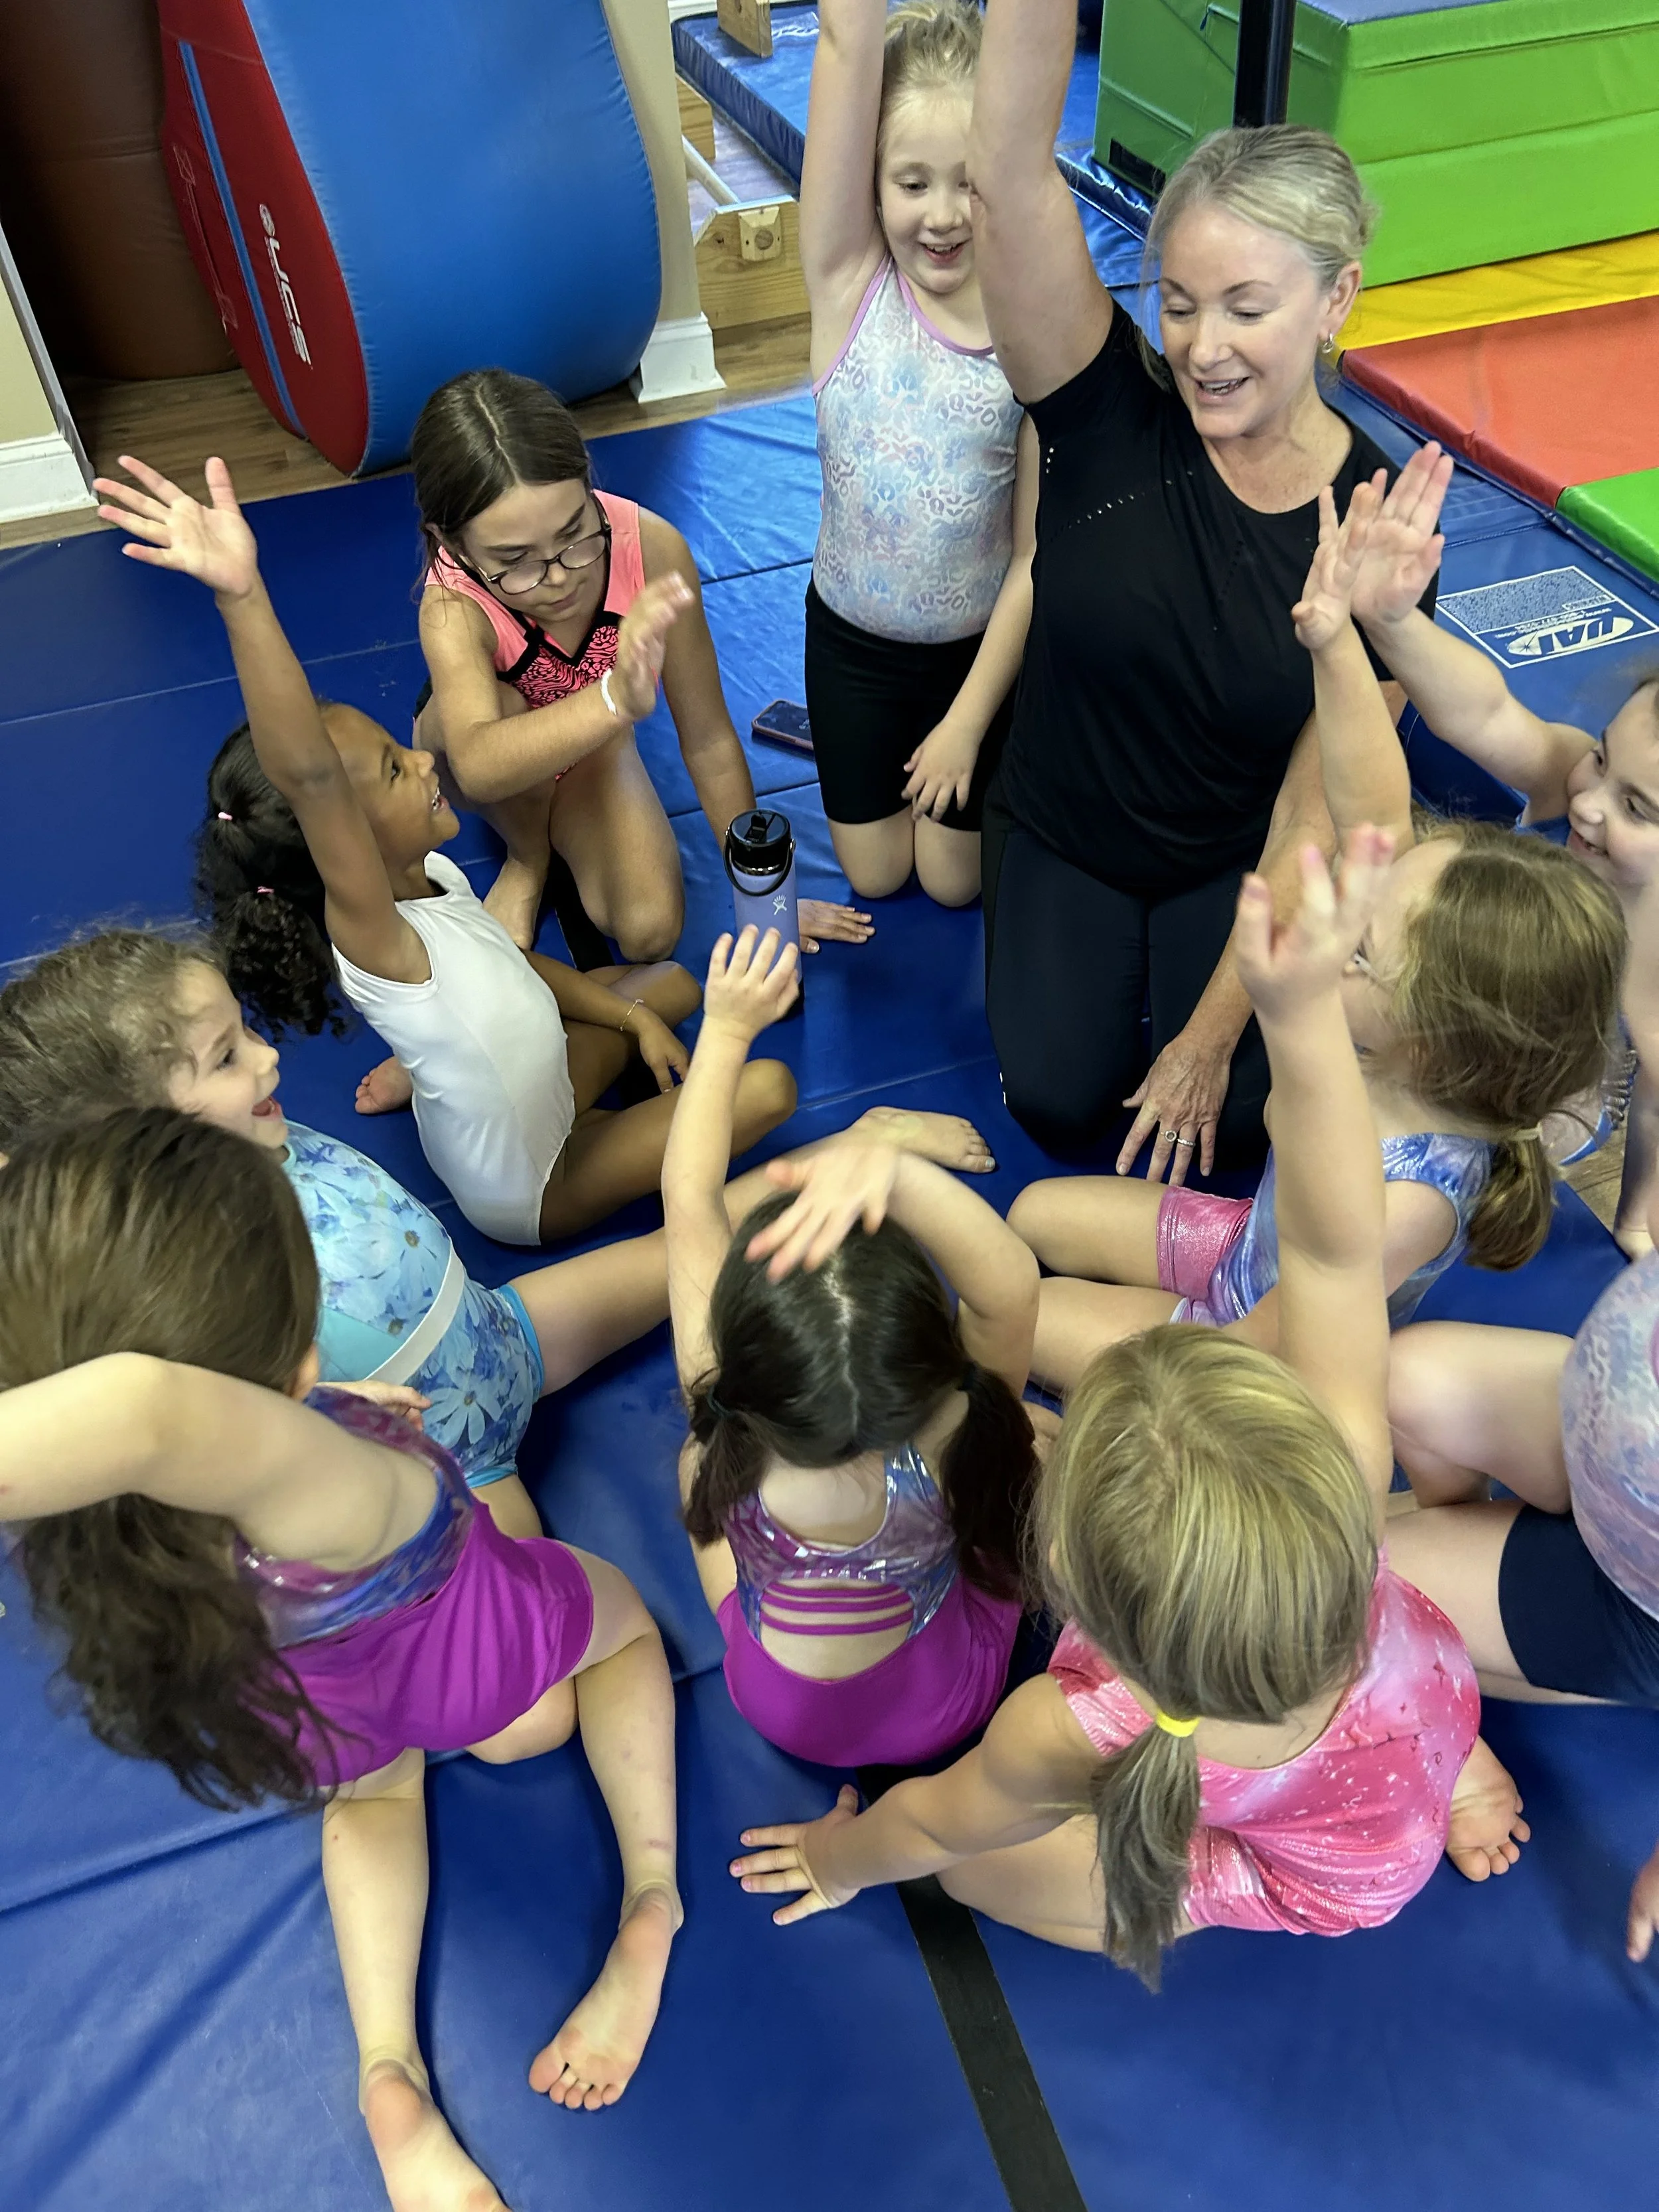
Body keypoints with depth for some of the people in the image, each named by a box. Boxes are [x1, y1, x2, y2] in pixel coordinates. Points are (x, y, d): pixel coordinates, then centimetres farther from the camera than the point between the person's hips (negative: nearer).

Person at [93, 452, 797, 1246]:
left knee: (672, 983, 24)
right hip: (534, 1192, -8)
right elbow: (308, 778, -55)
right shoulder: (373, 937, -36)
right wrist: (242, 595, -67)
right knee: (766, 1087, -10)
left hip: (538, 1101, 8)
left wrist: (631, 1016, 2)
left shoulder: (432, 876, -10)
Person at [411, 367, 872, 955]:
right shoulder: (454, 609, -39)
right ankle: (527, 860, -5)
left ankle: (562, 832, 12)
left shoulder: (650, 547, -34)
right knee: (499, 708, -38)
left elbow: (708, 738, -23)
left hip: (592, 741, 1)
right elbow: (478, 769, -61)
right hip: (500, 755, -1)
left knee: (650, 934, -21)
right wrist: (616, 698, -77)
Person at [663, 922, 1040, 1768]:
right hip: (944, 1703, -1)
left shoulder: (724, 1450, -35)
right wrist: (895, 1169, -68)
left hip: (783, 1708, 1)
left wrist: (728, 1027, -17)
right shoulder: (951, 1445, -40)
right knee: (1046, 1438, 11)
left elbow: (689, 1194, -27)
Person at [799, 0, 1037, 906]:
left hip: (981, 642, -1)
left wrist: (967, 721, -14)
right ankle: (864, 737, 44)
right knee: (875, 876, 17)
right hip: (852, 635, 1)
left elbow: (1035, 555, -15)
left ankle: (946, 744, 42)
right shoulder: (850, 281, -18)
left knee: (953, 881, 15)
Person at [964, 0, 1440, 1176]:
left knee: (1225, 1131, -13)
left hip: (1237, 862, 0)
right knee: (1059, 1100, -12)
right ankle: (1111, 962, 22)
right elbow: (1011, 173, -34)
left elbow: (1313, 821, -15)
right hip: (1060, 836, 1)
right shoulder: (1113, 411, -18)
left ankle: (1180, 979, 20)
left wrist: (1210, 1037, -15)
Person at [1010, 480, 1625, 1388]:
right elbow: (1375, 819, -24)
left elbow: (1267, 1348, -33)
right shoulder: (1399, 1049, -25)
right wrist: (1334, 643, -33)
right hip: (1251, 1243, 7)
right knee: (1038, 1213, 12)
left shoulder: (1405, 1201, -44)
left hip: (1253, 1328, -7)